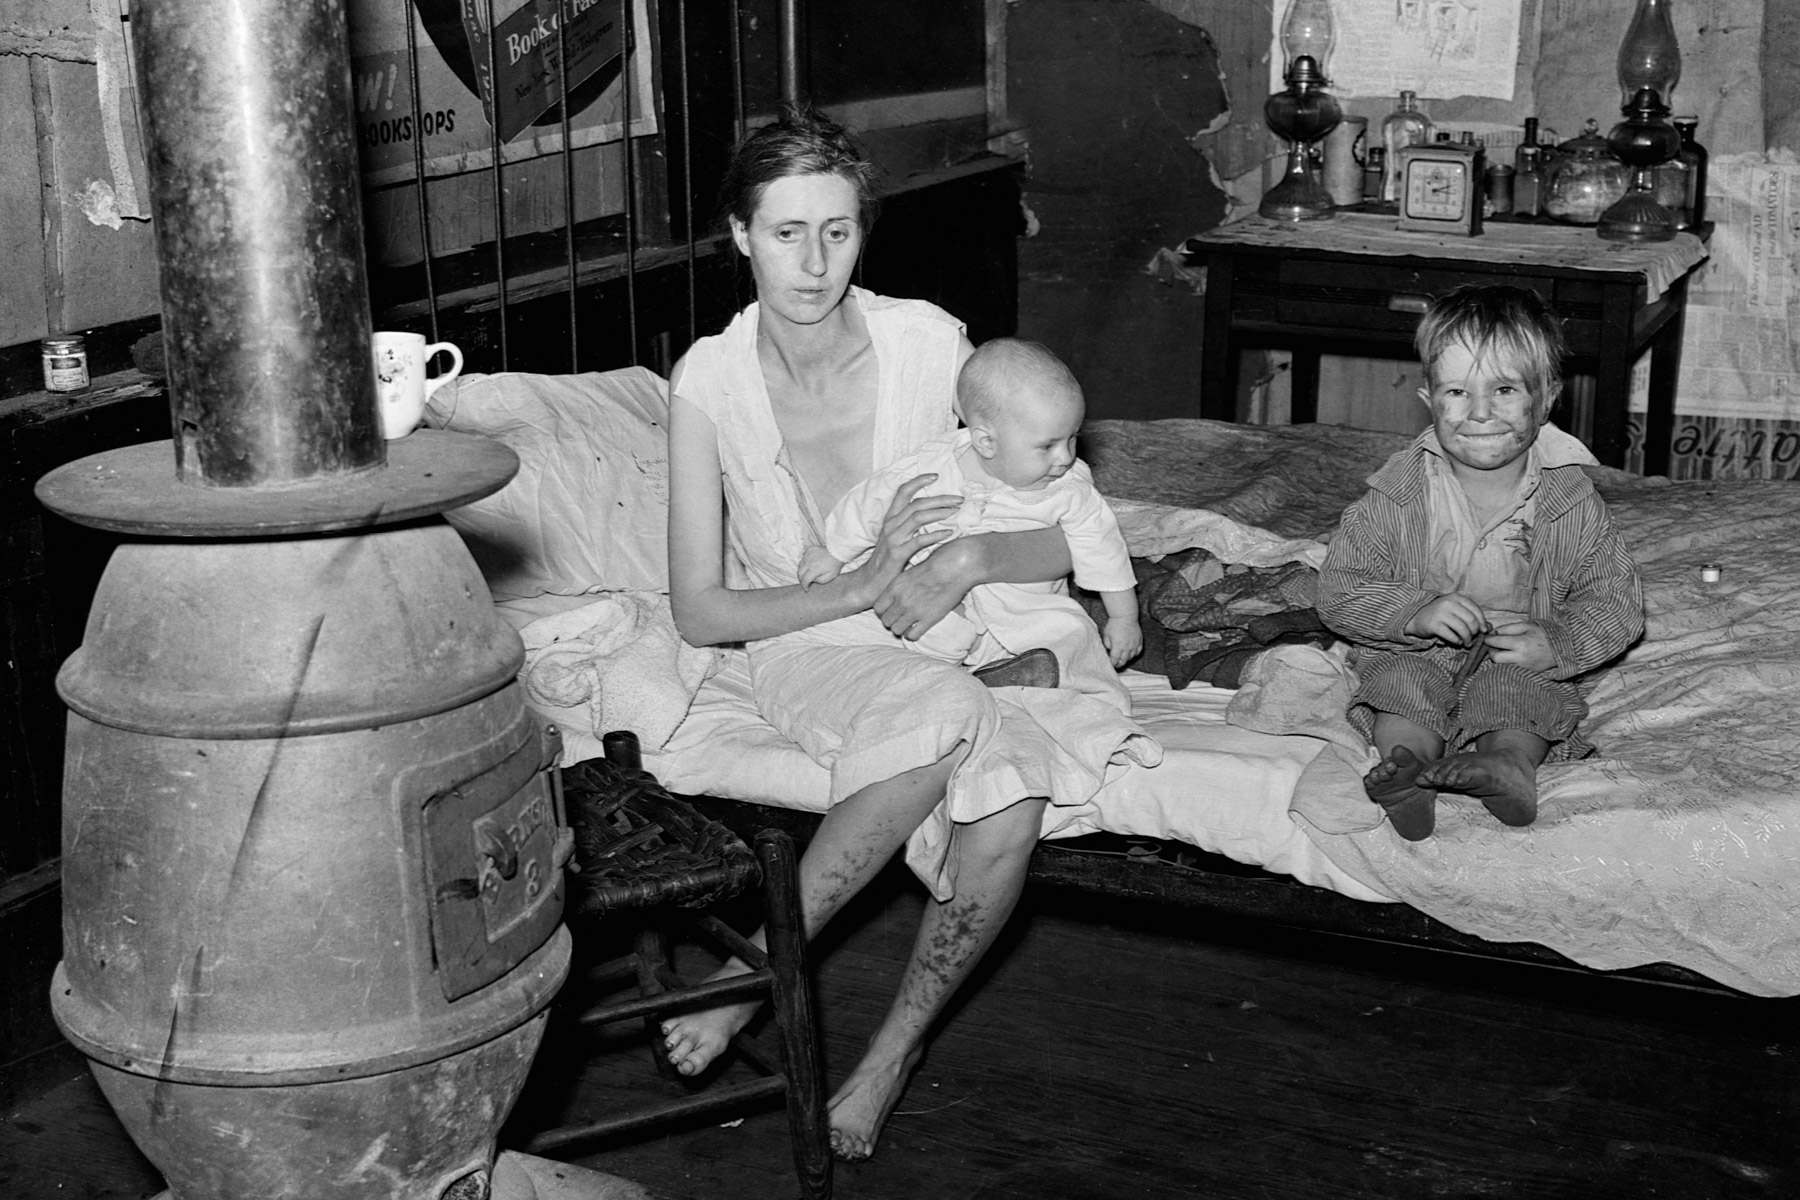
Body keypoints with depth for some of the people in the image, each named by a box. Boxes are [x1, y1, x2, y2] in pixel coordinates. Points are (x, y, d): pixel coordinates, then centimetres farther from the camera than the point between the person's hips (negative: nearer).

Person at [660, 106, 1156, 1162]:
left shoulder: (930, 342, -7)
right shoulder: (710, 381, -9)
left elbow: (1069, 534, -2)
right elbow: (700, 612, -8)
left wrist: (973, 559, -23)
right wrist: (865, 587, -19)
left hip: (954, 637, 2)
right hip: (803, 646, -1)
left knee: (1013, 804, -31)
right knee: (949, 717, -36)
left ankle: (894, 1053, -11)